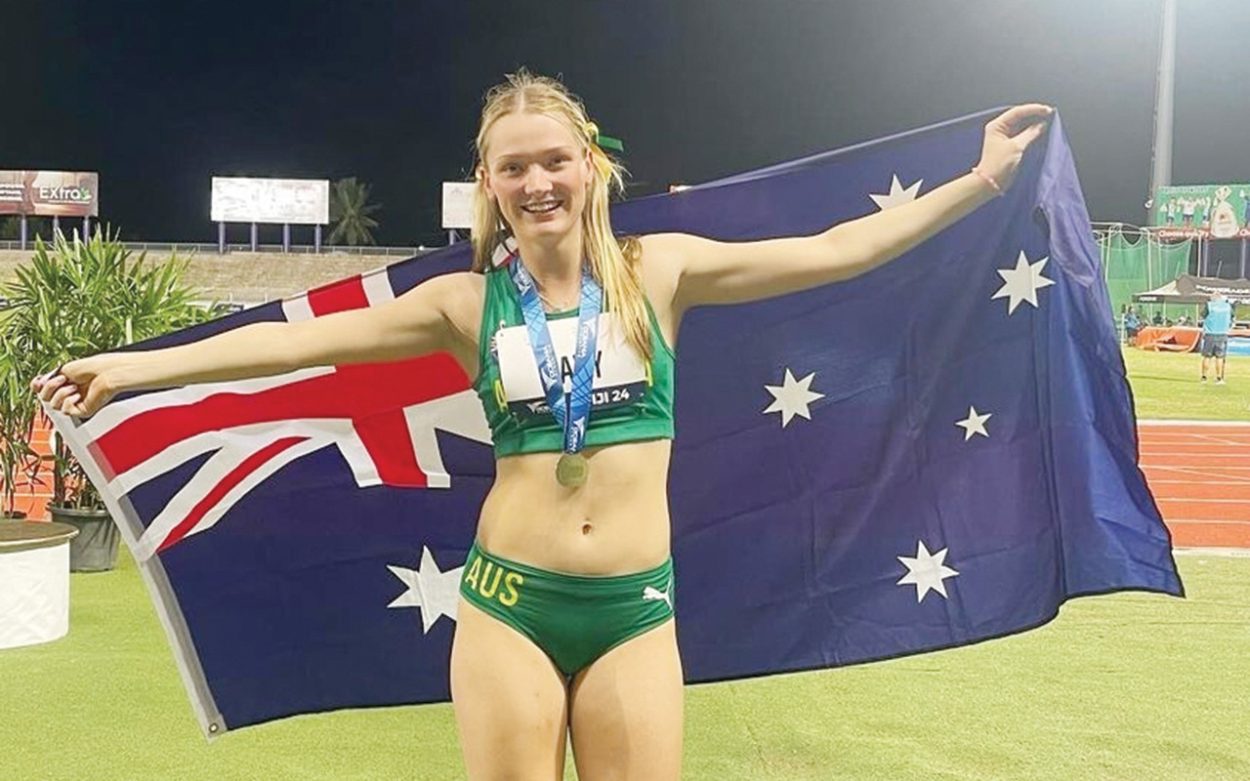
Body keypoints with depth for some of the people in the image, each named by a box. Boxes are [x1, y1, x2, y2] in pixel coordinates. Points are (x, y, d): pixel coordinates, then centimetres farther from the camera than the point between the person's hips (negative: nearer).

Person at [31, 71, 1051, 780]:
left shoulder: (659, 269, 1)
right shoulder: (468, 302, 1)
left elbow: (833, 252, 2)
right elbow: (300, 339, -2)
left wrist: (979, 183, 3)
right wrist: (132, 367, -6)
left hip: (636, 607, 1)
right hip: (508, 603, 0)